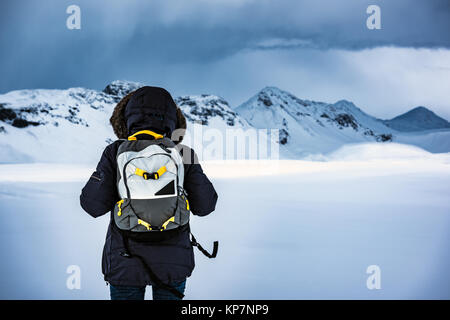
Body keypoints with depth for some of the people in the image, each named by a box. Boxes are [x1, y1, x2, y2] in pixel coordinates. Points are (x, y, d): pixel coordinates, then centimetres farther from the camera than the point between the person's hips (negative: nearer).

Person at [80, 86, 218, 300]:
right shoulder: (182, 154, -2)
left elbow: (93, 205, -7)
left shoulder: (116, 152, -4)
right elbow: (204, 206, -1)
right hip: (173, 261, 1)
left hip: (125, 262, -1)